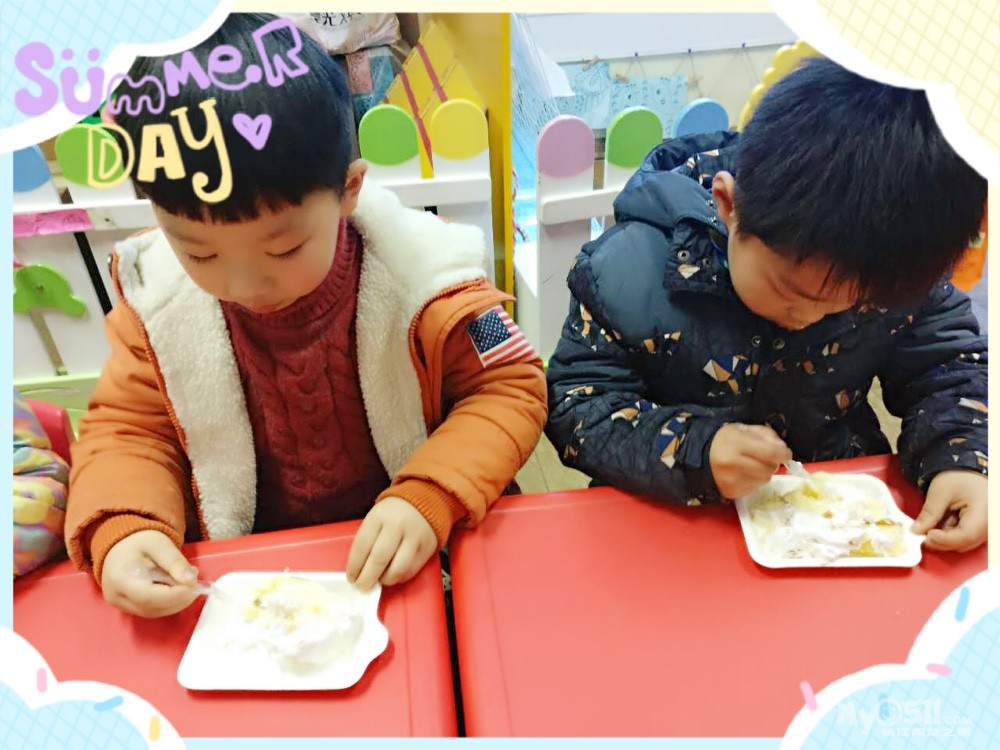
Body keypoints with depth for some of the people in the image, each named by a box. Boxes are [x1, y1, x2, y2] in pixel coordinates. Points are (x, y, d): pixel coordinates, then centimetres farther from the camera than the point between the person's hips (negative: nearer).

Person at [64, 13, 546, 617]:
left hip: (407, 563, -1)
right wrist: (122, 531, -17)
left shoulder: (417, 275, -17)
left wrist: (430, 499, -24)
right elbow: (127, 431, 2)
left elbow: (510, 388, -10)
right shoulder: (155, 300, -8)